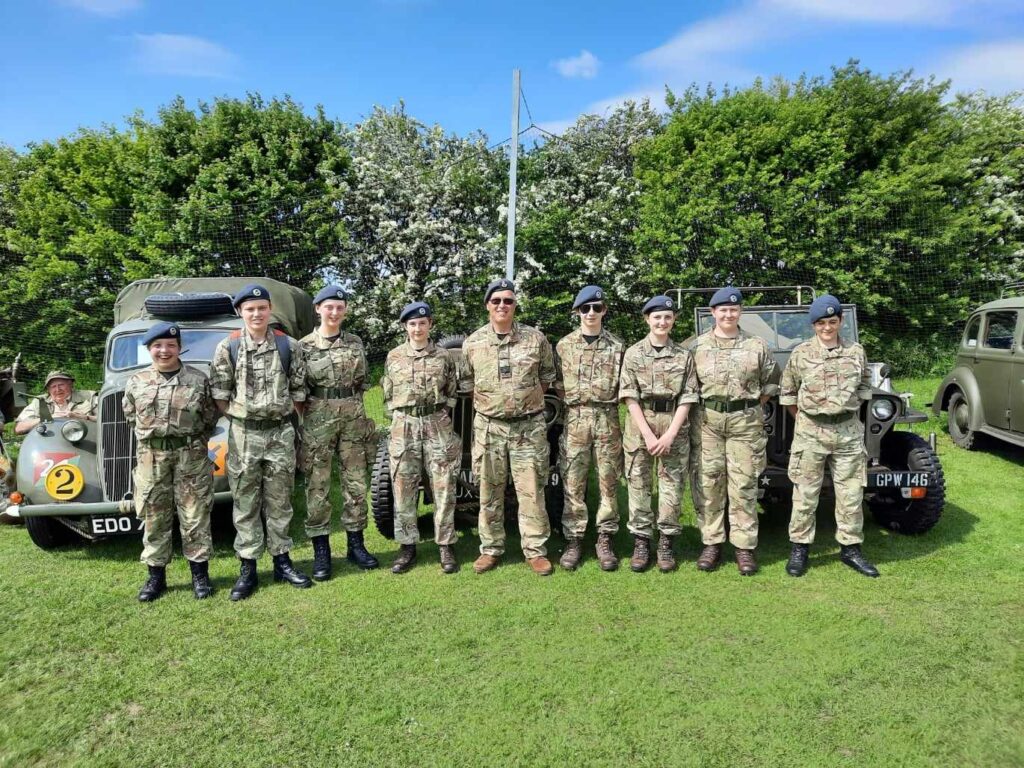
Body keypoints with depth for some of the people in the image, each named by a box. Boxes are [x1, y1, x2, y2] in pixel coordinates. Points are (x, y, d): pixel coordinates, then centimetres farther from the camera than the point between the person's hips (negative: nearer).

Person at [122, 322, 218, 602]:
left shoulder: (198, 379, 0)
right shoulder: (136, 382, 6)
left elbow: (210, 418, 6)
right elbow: (131, 417, 16)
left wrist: (192, 441, 6)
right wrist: (151, 436, 12)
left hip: (192, 455, -2)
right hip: (151, 456, 2)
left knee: (195, 515, 3)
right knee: (154, 516, 8)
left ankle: (200, 573, 14)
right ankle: (156, 576, 20)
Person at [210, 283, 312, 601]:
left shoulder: (289, 346, 1)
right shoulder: (227, 348, -1)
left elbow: (298, 390, 5)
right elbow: (220, 393, 1)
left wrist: (284, 416, 0)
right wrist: (239, 417, -2)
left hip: (281, 432, 1)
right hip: (243, 434, -1)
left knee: (279, 500, 9)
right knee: (245, 502, 5)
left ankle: (282, 561, 21)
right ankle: (247, 568, 14)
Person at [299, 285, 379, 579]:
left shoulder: (355, 343, 8)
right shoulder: (304, 346, -1)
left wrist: (364, 419, 11)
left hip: (353, 418, 3)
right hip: (318, 420, -3)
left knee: (356, 483, 7)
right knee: (317, 486, 2)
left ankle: (355, 545, 20)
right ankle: (321, 552, 12)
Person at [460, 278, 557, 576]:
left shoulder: (535, 338, -1)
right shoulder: (473, 342, 1)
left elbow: (547, 376, 11)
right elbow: (467, 383, 13)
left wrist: (528, 401, 9)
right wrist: (488, 404, 8)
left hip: (529, 427, -1)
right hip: (488, 427, 1)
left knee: (531, 492, 2)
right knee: (489, 493, 9)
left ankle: (535, 550, 14)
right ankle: (490, 549, 22)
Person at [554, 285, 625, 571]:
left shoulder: (616, 346, 6)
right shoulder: (564, 345, 6)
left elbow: (624, 387, 7)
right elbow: (557, 385, 8)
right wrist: (564, 416, 1)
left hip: (608, 420, 0)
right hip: (575, 420, 0)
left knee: (608, 482, 5)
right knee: (573, 484, 2)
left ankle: (604, 540, 16)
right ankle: (573, 540, 12)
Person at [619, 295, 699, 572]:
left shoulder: (684, 356, 4)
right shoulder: (633, 353, 2)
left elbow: (687, 398, 0)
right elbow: (630, 397, -4)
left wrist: (670, 434, -11)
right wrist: (648, 434, -12)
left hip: (673, 426, 1)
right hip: (639, 426, 0)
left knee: (673, 485, 3)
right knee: (638, 485, 4)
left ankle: (666, 543, 16)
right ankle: (641, 541, 15)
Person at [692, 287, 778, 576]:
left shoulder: (757, 346, 4)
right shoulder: (698, 346, 4)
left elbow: (771, 383, 12)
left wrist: (752, 406, 4)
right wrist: (701, 407, 1)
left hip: (745, 422, 0)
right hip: (708, 421, 1)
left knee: (743, 486, 2)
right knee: (710, 483, 5)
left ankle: (744, 547, 11)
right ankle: (711, 543, 15)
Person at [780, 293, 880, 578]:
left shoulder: (856, 352, 4)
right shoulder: (800, 354, -1)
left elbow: (864, 387, 17)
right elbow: (788, 393, 7)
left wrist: (849, 414, 9)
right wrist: (805, 421, 5)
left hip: (849, 431, 2)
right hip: (810, 432, -2)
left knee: (851, 493, 8)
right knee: (805, 493, 3)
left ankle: (850, 548, 22)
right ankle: (799, 548, 14)